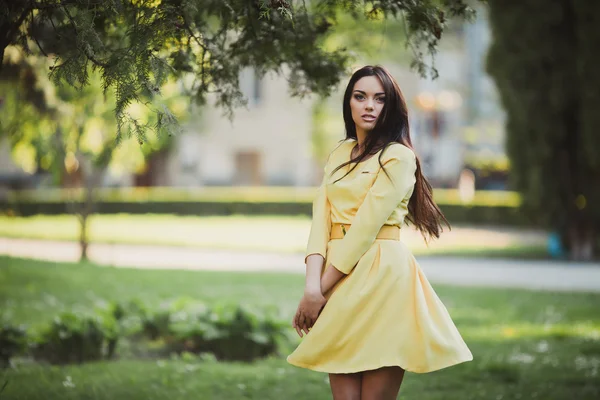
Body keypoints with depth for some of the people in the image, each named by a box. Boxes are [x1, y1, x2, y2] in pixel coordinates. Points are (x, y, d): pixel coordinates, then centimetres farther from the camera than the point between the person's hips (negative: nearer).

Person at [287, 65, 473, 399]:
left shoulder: (398, 157, -4)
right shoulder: (339, 155, 16)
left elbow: (366, 227, -12)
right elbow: (321, 220, 4)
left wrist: (323, 288, -13)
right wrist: (312, 284, -11)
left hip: (381, 276, -5)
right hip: (339, 281, 5)